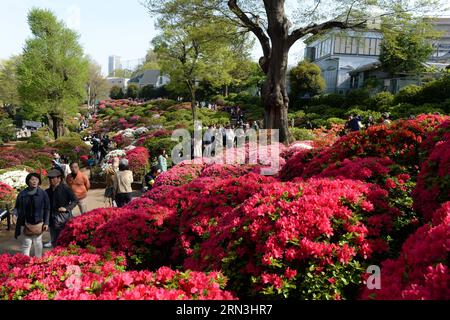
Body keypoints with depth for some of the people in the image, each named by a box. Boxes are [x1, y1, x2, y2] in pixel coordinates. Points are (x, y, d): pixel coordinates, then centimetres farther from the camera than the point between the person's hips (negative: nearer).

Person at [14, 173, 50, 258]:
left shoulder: (43, 193, -2)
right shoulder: (22, 194, -1)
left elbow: (47, 209, 1)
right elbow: (18, 209, 4)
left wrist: (46, 223, -3)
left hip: (38, 223, 0)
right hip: (26, 223, 0)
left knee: (38, 243, 12)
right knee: (26, 244, 1)